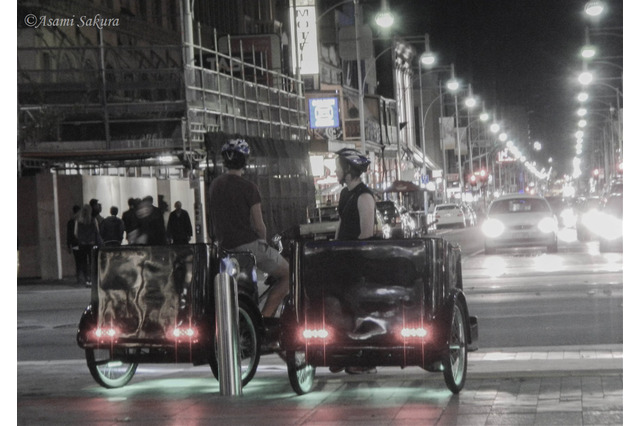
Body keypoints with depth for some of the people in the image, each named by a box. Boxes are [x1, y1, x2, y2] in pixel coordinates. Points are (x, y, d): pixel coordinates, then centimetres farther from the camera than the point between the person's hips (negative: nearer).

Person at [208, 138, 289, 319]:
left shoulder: (214, 185, 8)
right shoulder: (248, 188, -13)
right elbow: (259, 226, -11)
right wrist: (263, 242, 9)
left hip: (225, 245, 8)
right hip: (248, 245, -8)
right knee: (288, 275, 6)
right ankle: (265, 317, -7)